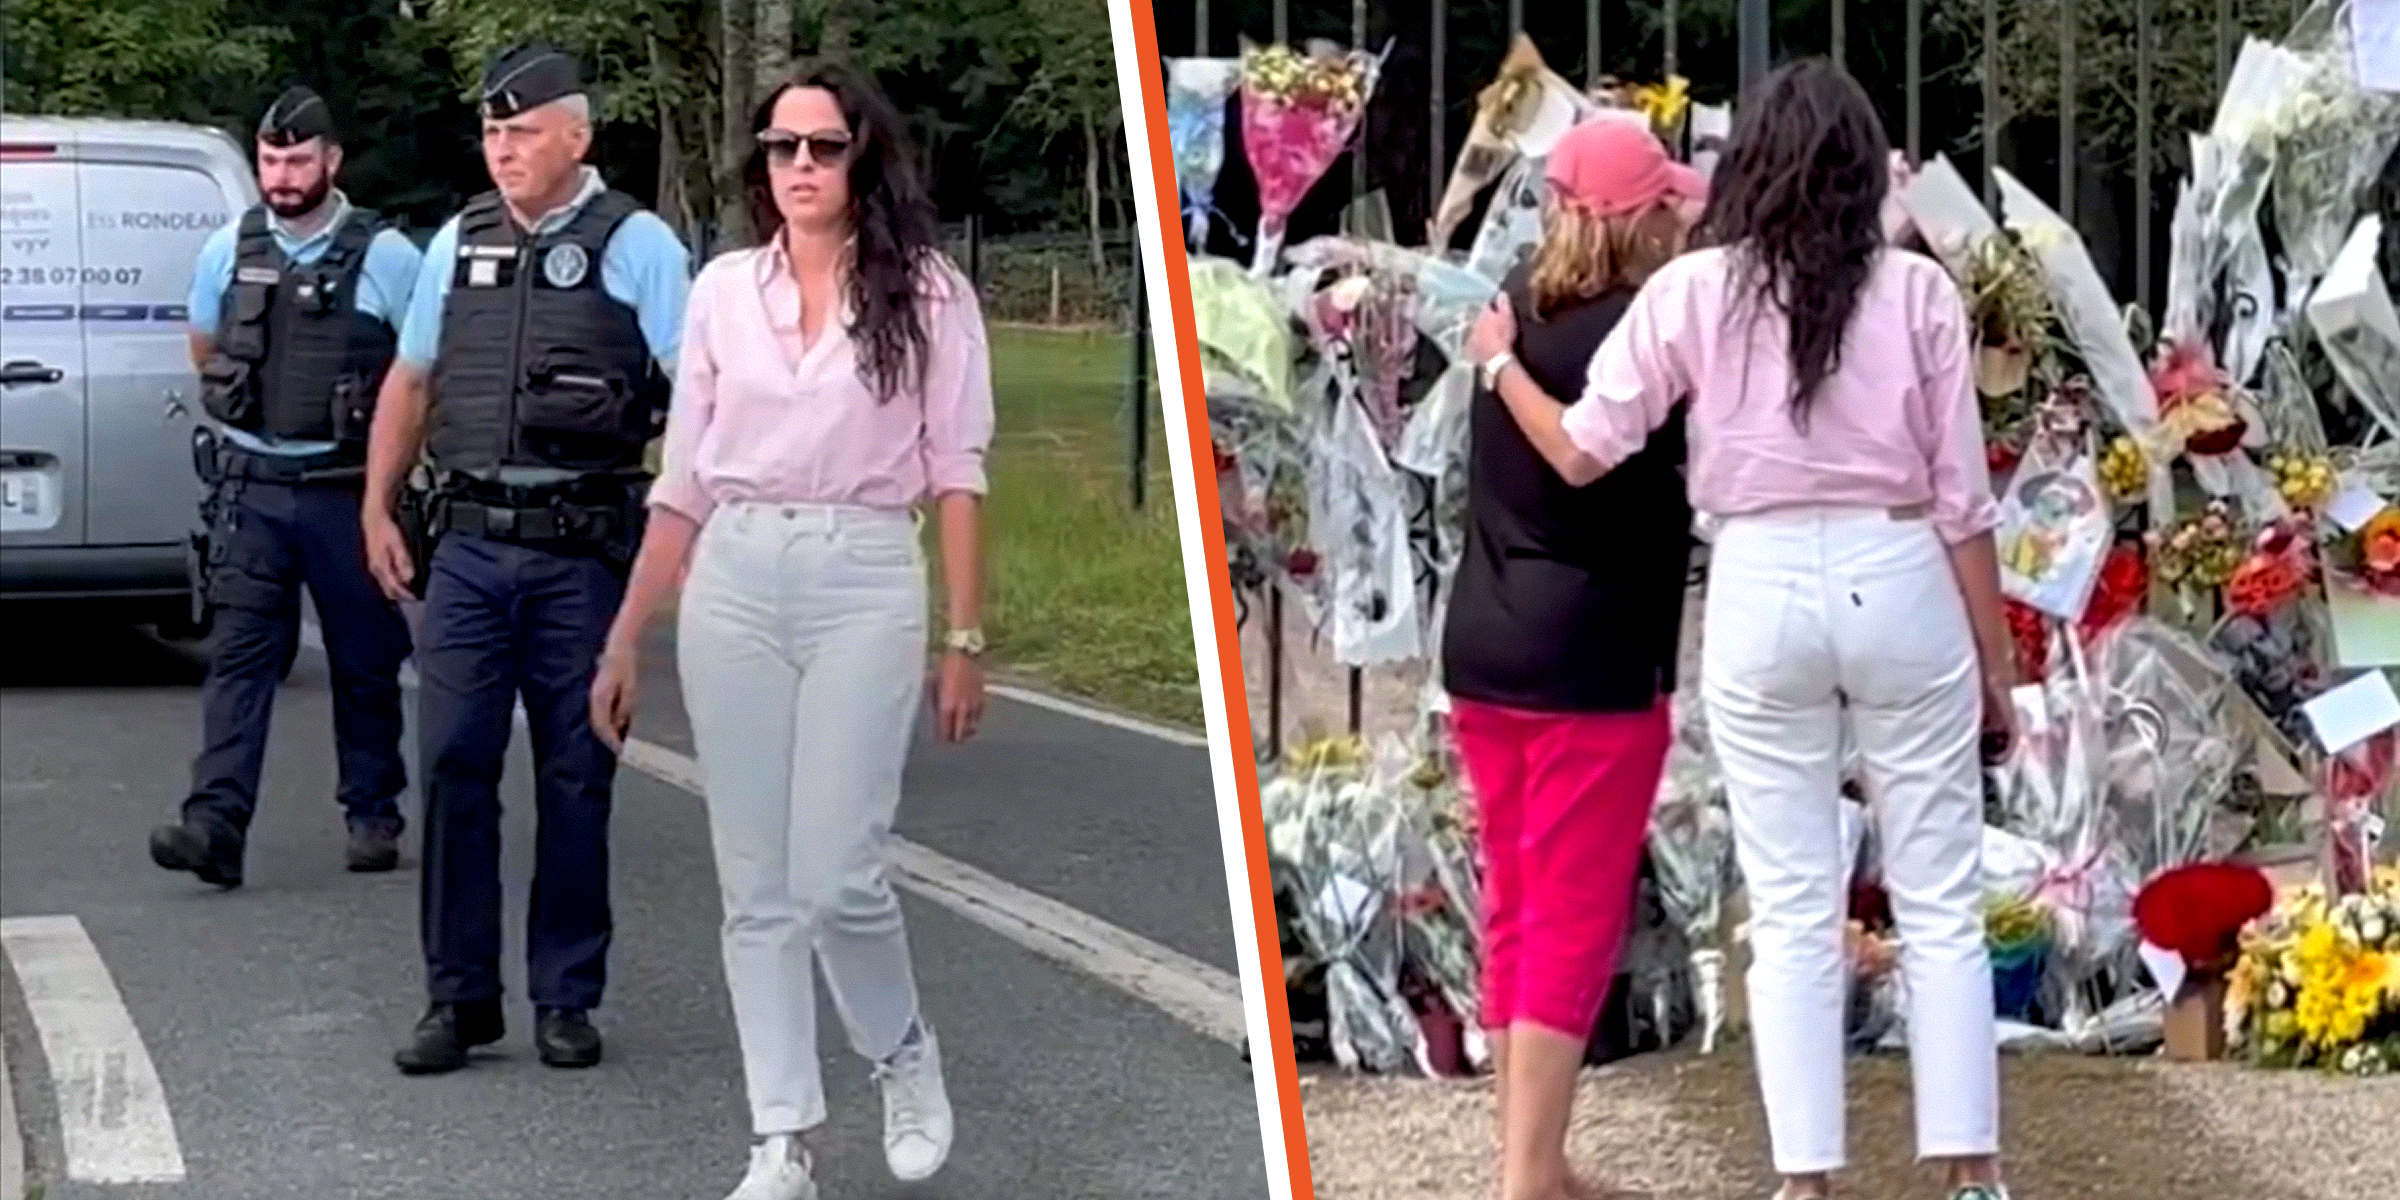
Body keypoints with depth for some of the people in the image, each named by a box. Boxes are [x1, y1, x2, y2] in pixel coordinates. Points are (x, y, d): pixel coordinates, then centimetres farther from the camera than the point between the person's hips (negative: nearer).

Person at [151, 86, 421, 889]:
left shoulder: (386, 258, -5)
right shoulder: (228, 251, 5)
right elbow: (205, 353, 21)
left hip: (347, 491, -2)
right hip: (250, 488, 2)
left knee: (365, 661, 7)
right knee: (239, 655, -6)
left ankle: (374, 815, 21)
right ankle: (216, 824, -13)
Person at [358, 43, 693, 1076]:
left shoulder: (635, 245, -2)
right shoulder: (460, 243, 12)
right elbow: (410, 381, 22)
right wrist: (378, 509, 17)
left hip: (580, 553, -3)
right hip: (467, 546, 4)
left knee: (575, 780, 4)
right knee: (453, 765, 0)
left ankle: (566, 999, 14)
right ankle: (459, 997, 9)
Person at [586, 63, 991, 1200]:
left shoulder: (925, 294, 1)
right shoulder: (723, 288, 9)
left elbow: (955, 472, 1)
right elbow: (681, 480, 12)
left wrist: (964, 639, -4)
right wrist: (624, 641, 10)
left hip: (865, 584, -3)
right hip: (732, 585, 3)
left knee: (836, 877, -9)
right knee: (757, 888, 4)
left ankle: (903, 1055, 21)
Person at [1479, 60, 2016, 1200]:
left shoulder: (1692, 291, -2)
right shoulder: (1917, 291, -2)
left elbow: (1583, 452, 0)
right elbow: (1961, 499, -1)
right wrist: (1995, 659, 8)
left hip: (1760, 596, 0)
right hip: (1898, 587, 0)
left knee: (1791, 911, 8)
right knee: (1941, 904, 9)